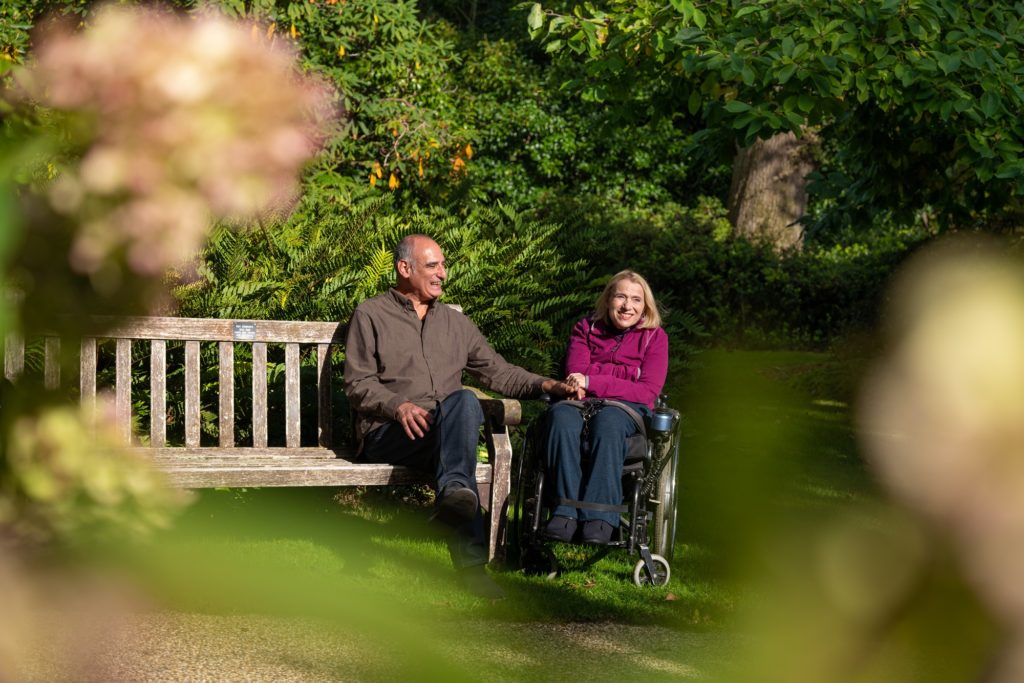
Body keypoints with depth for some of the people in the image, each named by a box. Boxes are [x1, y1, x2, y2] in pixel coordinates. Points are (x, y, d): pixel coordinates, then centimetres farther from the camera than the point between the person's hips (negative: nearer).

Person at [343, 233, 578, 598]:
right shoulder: (370, 315, 10)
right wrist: (398, 406, -18)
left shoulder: (455, 322, 26)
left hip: (445, 432, 4)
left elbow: (497, 372, 23)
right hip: (387, 434, -4)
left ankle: (454, 492, -56)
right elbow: (358, 384, 1)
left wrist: (542, 384, 5)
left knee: (464, 401, -34)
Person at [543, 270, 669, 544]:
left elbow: (647, 392, -3)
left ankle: (600, 516, -46)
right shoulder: (586, 329, 19)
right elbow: (575, 375, 3)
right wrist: (625, 378, -10)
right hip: (584, 404, 2)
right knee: (561, 415, -36)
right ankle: (567, 510, -44)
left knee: (608, 420, -39)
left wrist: (592, 382, -9)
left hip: (629, 409, -2)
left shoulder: (654, 337, 12)